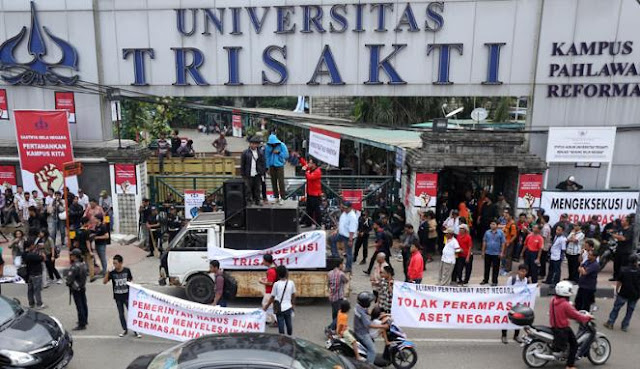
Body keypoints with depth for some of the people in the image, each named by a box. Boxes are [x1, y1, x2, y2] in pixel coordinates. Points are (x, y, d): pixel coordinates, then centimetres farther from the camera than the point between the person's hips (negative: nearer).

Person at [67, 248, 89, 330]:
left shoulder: (74, 266, -25)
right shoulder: (83, 264, 2)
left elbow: (70, 278, -21)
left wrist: (68, 283, -1)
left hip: (76, 289, -9)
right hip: (83, 287, 9)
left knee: (79, 307, -4)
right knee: (84, 304, 19)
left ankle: (82, 325, 1)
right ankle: (85, 320, 34)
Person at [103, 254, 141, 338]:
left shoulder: (127, 270, -8)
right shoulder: (112, 272, -8)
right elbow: (104, 282, -15)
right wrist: (107, 272, -25)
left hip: (127, 295, -1)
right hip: (118, 297, 1)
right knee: (121, 314, 12)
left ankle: (135, 331, 11)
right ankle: (125, 330, 28)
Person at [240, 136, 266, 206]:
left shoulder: (260, 153, 6)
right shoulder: (245, 153, 1)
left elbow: (263, 164, 9)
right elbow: (242, 164, 3)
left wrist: (262, 173, 1)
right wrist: (243, 175, -1)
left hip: (257, 175, 2)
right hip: (248, 175, -2)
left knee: (257, 189, 8)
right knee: (248, 189, 1)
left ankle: (257, 201, 19)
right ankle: (248, 201, 12)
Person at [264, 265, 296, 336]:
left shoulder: (276, 284, -9)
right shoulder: (291, 283, -3)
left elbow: (272, 297, -3)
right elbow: (293, 295, 8)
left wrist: (266, 306, 10)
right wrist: (293, 304, 24)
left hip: (279, 308, -2)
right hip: (288, 307, 3)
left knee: (281, 324, 3)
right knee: (289, 324, 16)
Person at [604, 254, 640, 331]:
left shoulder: (624, 270, -10)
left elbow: (619, 282, -4)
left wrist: (616, 291, 9)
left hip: (623, 293, -1)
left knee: (616, 308, 9)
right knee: (630, 311, 14)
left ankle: (610, 323, 12)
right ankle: (625, 326, 18)